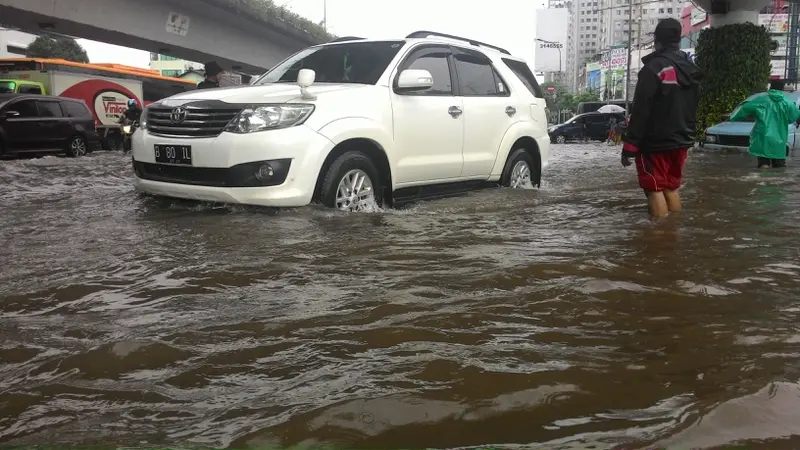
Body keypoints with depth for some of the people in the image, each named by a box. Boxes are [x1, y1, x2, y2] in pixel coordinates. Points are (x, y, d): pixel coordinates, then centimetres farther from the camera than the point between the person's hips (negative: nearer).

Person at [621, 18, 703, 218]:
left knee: (655, 189, -2)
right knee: (671, 188, 16)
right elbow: (693, 108, 18)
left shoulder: (654, 68, -15)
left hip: (655, 143, -8)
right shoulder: (691, 70, 13)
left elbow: (640, 110, -19)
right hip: (681, 141, 8)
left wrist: (629, 145, -17)